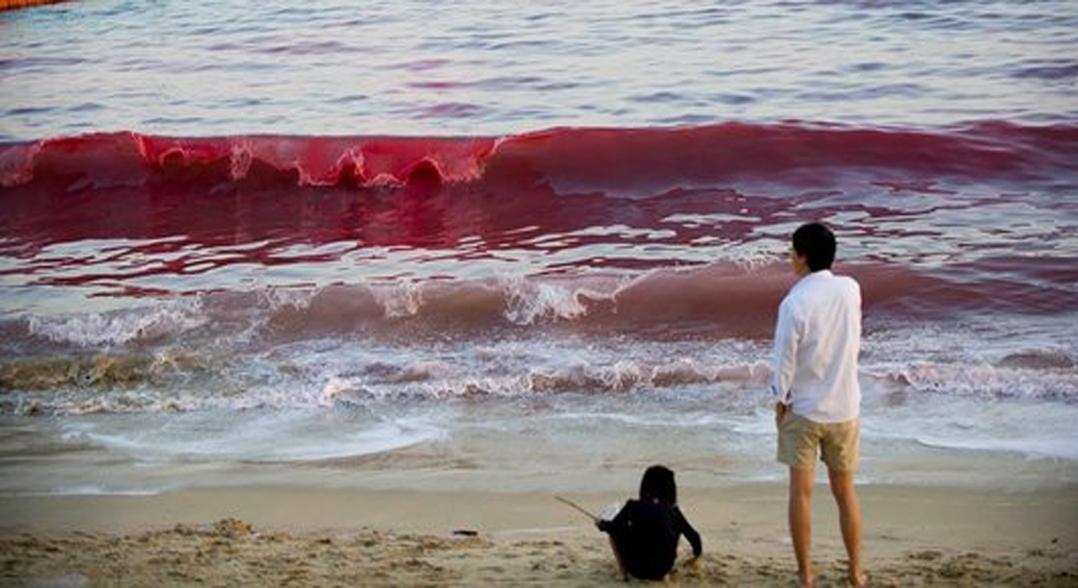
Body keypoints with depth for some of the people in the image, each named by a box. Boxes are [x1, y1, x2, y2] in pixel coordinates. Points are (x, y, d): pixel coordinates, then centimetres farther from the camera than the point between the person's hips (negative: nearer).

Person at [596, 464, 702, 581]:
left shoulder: (634, 507, -8)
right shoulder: (674, 512, 0)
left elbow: (615, 528, -18)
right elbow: (693, 537, 7)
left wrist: (601, 524, 4)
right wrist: (696, 553, 28)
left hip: (637, 570, -2)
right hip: (662, 571, 2)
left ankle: (623, 570, 10)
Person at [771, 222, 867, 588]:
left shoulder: (794, 303, -19)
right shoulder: (851, 290, -5)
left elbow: (785, 359, -12)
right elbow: (854, 344, 7)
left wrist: (780, 401, 2)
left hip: (803, 409, -4)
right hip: (844, 407, 4)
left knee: (801, 492, 6)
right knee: (845, 490, 15)